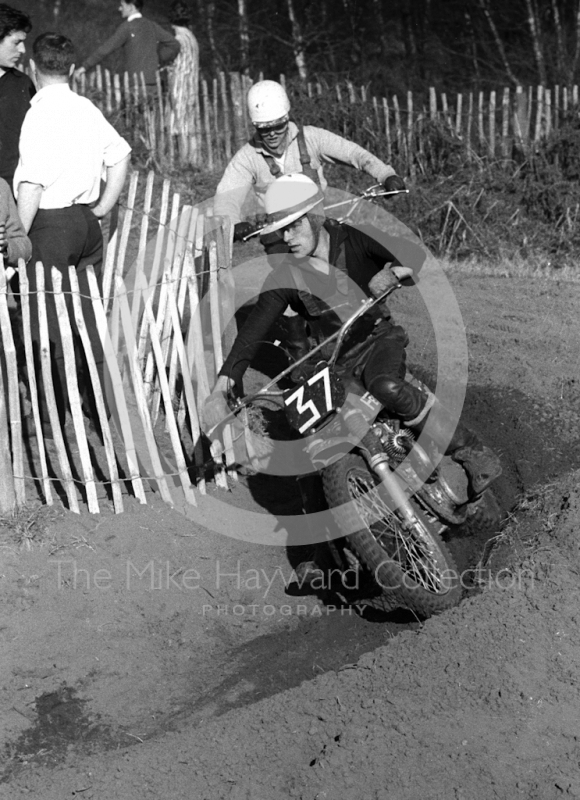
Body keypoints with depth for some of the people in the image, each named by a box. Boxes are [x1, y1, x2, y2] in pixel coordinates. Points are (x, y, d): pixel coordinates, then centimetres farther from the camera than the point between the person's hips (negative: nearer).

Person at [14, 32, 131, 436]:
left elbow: (33, 185, -18)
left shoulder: (41, 113, -14)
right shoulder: (87, 109, 7)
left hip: (52, 224, -7)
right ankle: (98, 404, 22)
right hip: (87, 223, 7)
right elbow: (121, 155, 12)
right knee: (88, 316, 14)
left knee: (48, 325, 0)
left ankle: (52, 417, 3)